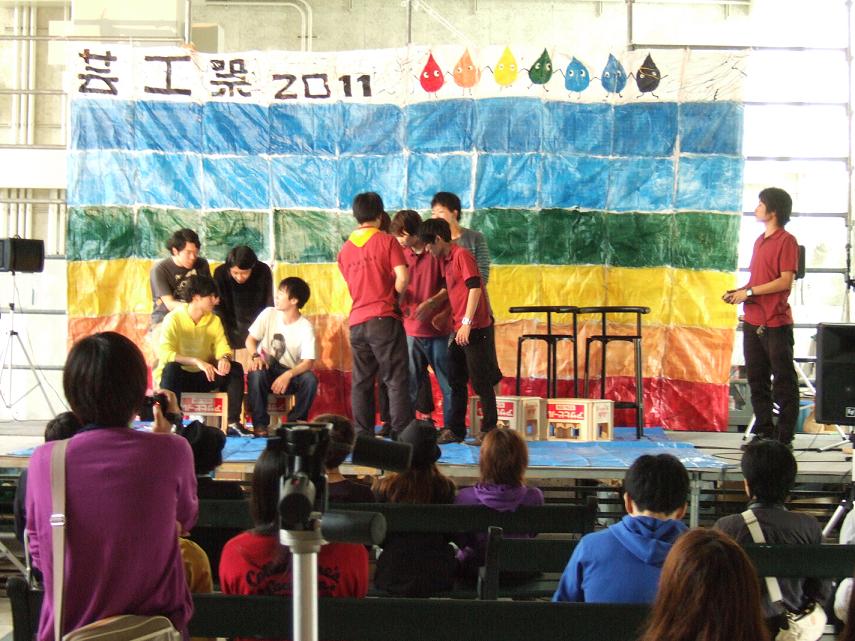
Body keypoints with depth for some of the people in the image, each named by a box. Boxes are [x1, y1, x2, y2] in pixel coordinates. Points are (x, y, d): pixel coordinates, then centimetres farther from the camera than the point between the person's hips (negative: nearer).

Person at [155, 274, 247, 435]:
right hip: (179, 377, -4)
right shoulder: (173, 318, -15)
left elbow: (222, 348, -4)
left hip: (203, 378, 5)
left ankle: (233, 422, -19)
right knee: (171, 368, -37)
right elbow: (165, 353, -26)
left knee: (235, 369, -16)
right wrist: (196, 361, -37)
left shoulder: (214, 320, 1)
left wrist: (224, 358, -29)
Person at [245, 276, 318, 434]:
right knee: (256, 374, -33)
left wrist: (288, 375, -34)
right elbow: (250, 339, 1)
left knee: (310, 379, -30)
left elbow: (309, 362, -18)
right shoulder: (269, 314, -4)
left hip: (291, 373, -1)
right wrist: (255, 356, -21)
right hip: (266, 368, 1)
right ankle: (260, 423, -20)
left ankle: (295, 421, -9)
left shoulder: (306, 327, -11)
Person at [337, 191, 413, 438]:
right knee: (396, 379, -2)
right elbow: (402, 277, -11)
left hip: (356, 321, 5)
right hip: (383, 318, -5)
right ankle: (401, 434, -6)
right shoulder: (387, 241, -3)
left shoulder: (345, 249, 12)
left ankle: (363, 434, 9)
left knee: (361, 382, 9)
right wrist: (395, 296, 6)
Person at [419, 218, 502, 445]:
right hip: (459, 330, 9)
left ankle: (489, 431, 3)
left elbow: (474, 288, -19)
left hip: (475, 329, -9)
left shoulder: (461, 255, -12)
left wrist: (467, 323, -22)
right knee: (456, 381, 11)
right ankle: (455, 430, 17)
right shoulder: (444, 260, 15)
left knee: (481, 382, -4)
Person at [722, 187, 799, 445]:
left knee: (784, 381, -2)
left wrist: (749, 291, -15)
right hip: (753, 321, 9)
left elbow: (785, 281, -15)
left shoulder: (786, 241, -8)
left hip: (776, 323, -9)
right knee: (757, 380, 12)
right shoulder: (760, 240, 16)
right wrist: (738, 291, 6)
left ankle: (784, 436, 1)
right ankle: (764, 432, 19)